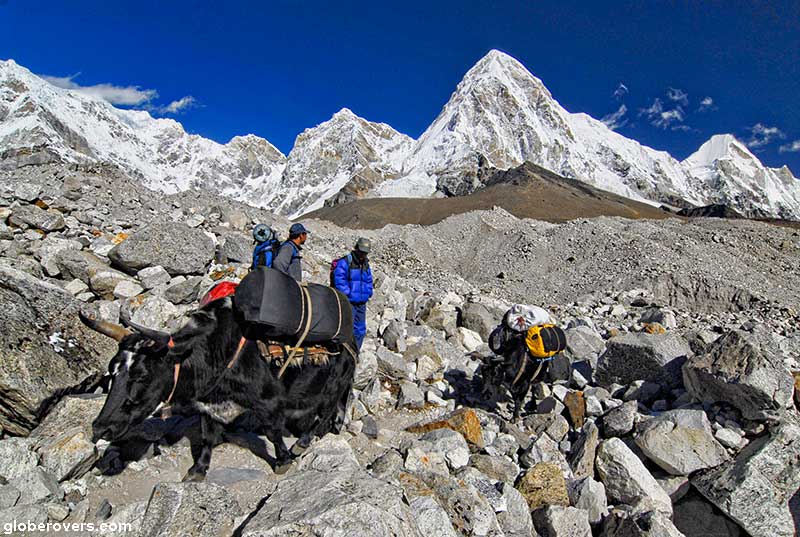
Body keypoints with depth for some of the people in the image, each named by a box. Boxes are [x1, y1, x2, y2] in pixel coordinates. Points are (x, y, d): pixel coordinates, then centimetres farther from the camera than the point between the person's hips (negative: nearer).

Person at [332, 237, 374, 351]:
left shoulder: (366, 265, 16)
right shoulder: (345, 262, -8)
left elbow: (369, 281, 25)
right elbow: (339, 279, -16)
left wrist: (368, 293, 10)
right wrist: (348, 293, -17)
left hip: (361, 304, 8)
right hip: (349, 303, -8)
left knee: (360, 331, 12)